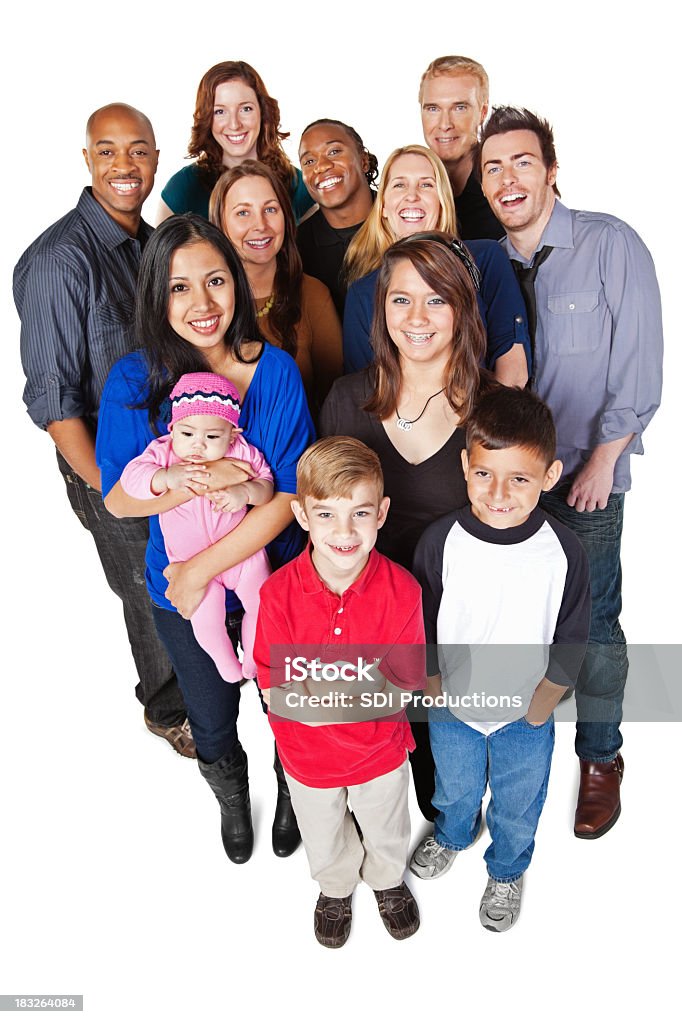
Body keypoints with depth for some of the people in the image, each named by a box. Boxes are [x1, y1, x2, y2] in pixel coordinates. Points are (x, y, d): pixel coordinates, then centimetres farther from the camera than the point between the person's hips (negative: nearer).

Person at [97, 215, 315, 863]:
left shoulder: (275, 370, -17)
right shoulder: (134, 382, -14)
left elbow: (289, 495, -18)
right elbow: (118, 498, -11)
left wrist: (203, 567, -22)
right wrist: (196, 481, -29)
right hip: (181, 591, 1)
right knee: (212, 724, 23)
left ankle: (292, 792, 56)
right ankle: (231, 798, 57)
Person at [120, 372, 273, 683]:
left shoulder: (242, 453, -15)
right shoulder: (163, 452, -16)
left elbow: (266, 484, -12)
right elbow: (131, 477, -27)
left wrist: (245, 491, -34)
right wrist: (167, 478, -45)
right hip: (192, 562, -1)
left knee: (260, 605, 13)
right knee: (206, 623, 1)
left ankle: (253, 663, 42)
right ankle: (228, 668, 34)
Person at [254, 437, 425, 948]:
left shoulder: (401, 590, -27)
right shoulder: (280, 593, -27)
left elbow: (404, 688, -19)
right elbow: (275, 694, -21)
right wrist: (316, 694, -37)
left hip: (380, 750, 0)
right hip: (309, 755, 0)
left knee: (387, 830, 31)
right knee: (325, 842, 30)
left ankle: (388, 879, 65)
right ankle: (336, 887, 64)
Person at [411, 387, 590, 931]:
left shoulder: (564, 552, -23)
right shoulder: (441, 541, -22)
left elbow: (568, 647, -10)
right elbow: (421, 632, -9)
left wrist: (536, 712, -8)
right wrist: (439, 693, -6)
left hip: (528, 719, 0)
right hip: (451, 710, 1)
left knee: (518, 806, 26)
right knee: (455, 788, 30)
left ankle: (507, 871, 58)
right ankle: (453, 835, 64)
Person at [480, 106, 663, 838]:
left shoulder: (611, 244, -6)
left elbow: (639, 366, -8)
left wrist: (601, 461, -10)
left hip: (586, 473, -3)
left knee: (593, 622, 3)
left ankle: (601, 760, 22)